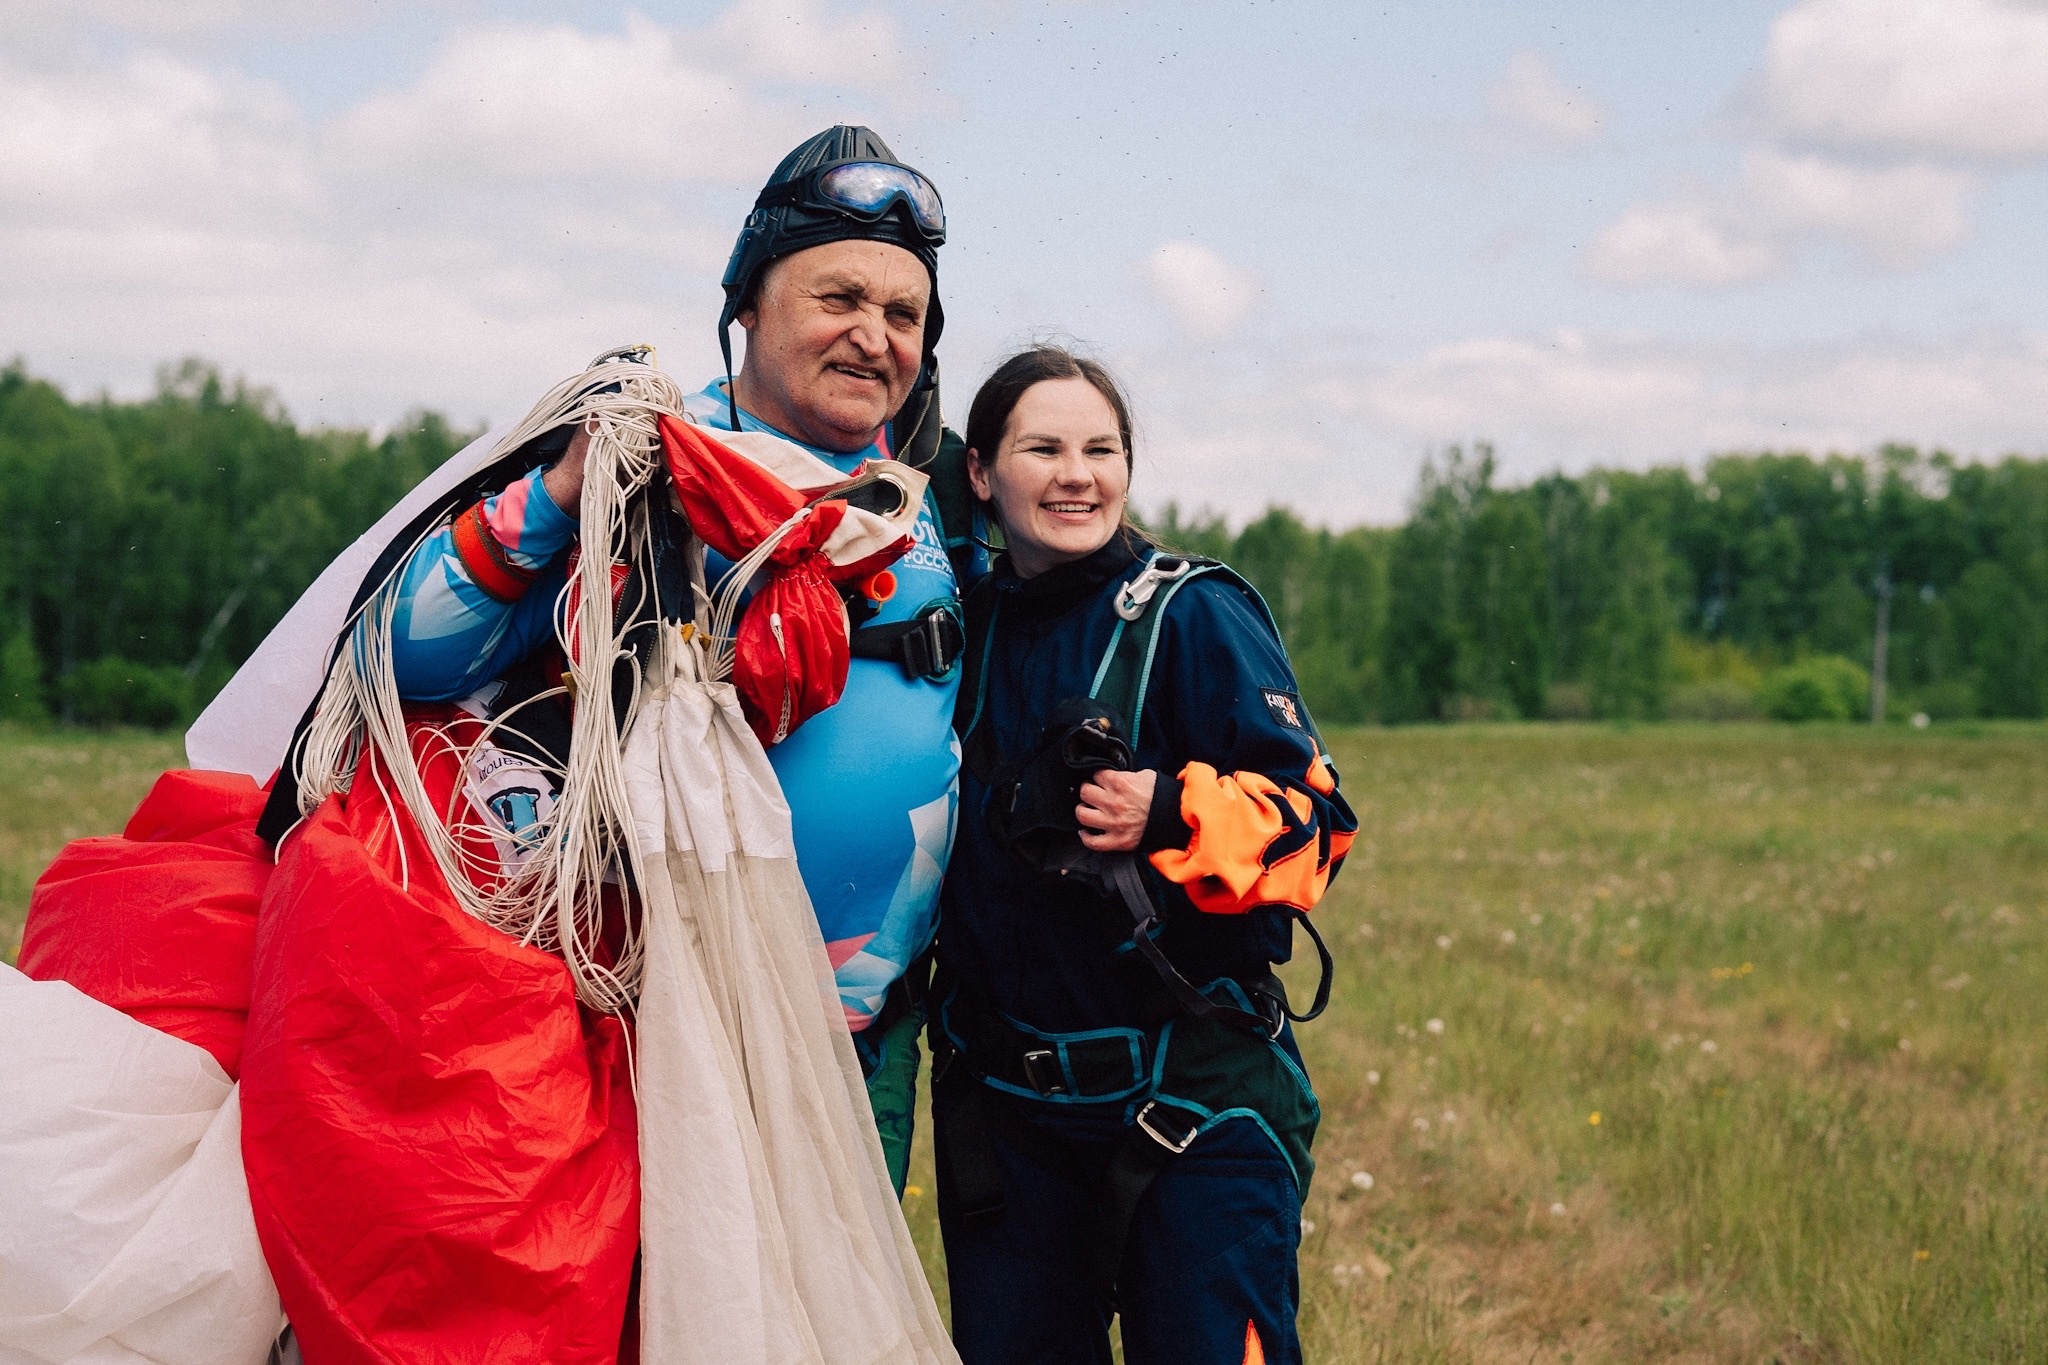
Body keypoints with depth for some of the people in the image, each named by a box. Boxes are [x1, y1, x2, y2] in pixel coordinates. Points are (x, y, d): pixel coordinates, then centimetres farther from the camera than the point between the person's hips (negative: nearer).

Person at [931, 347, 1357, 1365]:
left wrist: (1169, 813, -27)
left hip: (1190, 1089, -5)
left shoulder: (1193, 615, -7)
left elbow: (1311, 820, -12)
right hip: (1004, 1093, 5)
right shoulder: (962, 629, 9)